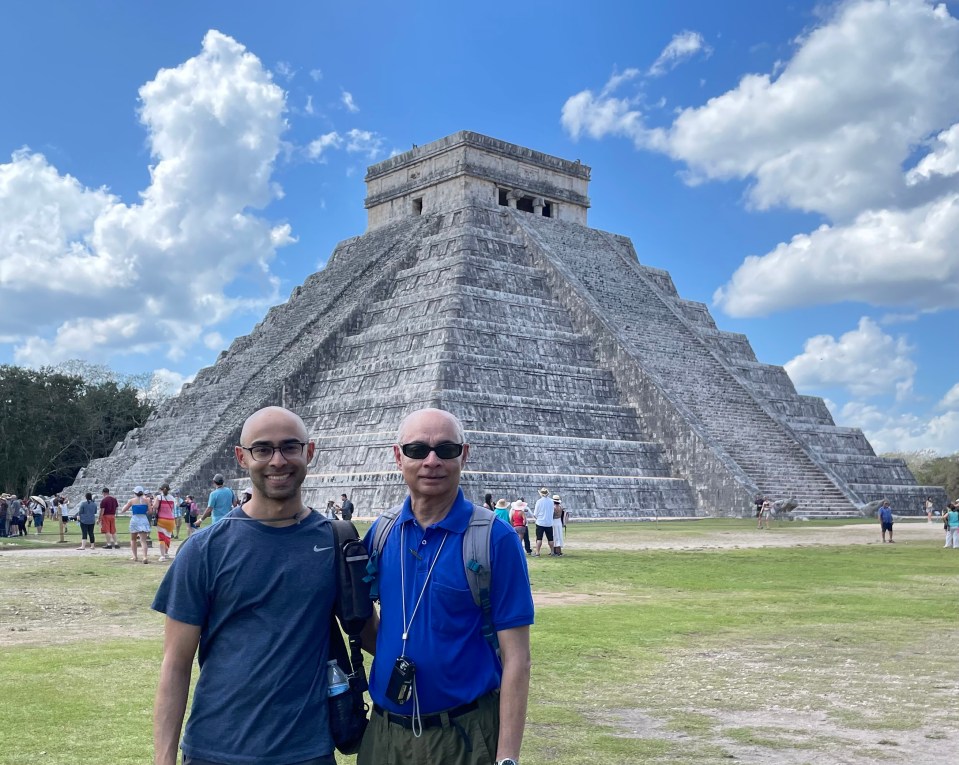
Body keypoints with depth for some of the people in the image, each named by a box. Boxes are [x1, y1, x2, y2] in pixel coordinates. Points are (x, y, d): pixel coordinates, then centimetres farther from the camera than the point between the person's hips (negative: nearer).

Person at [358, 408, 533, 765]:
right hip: (383, 731, 4)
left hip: (465, 736, -4)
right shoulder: (380, 533, 0)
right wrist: (397, 655, -4)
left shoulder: (495, 539, -13)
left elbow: (515, 657, -13)